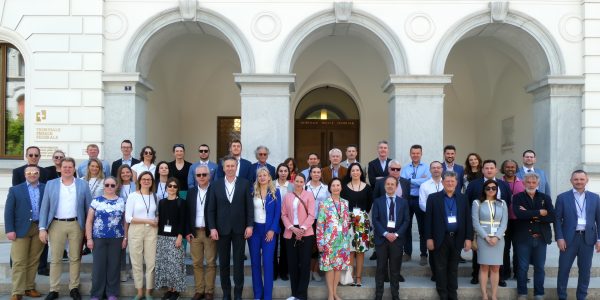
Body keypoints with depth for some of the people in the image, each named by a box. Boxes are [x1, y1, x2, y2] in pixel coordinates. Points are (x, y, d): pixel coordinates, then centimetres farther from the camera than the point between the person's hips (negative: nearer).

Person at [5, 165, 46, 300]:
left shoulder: (46, 188, 7)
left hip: (39, 229, 2)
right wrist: (9, 230, -7)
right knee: (19, 262, -1)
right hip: (21, 229, -1)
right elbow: (9, 211, 1)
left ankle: (29, 288, 19)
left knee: (34, 261, 8)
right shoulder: (15, 190, 5)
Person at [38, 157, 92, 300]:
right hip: (56, 224, 0)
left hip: (76, 225, 0)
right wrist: (42, 228, -5)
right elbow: (44, 207, 3)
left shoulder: (83, 185, 4)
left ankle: (74, 288, 16)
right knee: (55, 259, 4)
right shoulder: (50, 184, 5)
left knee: (75, 258, 6)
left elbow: (89, 207, 4)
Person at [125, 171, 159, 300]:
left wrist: (157, 221, -1)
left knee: (151, 262, 1)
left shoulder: (155, 196, 10)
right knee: (137, 262, 4)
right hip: (136, 231, -2)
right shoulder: (133, 196, -2)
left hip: (152, 231, 3)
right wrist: (147, 221, -12)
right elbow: (128, 218, -8)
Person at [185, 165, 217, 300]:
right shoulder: (191, 192, 9)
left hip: (210, 232, -4)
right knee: (197, 263, 9)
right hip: (194, 232, 4)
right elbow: (187, 213, 9)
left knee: (211, 263, 4)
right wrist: (187, 232, 2)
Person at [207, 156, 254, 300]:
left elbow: (249, 206, -1)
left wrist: (249, 225, -7)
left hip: (239, 228, -1)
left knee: (238, 261, 5)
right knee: (223, 262, 8)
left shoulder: (245, 183, 0)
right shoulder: (216, 184, 2)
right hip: (222, 229, 1)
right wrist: (212, 228, -6)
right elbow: (211, 208, 2)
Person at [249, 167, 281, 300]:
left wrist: (272, 230, -9)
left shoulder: (275, 192, 3)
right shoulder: (252, 192, 4)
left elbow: (277, 212, -1)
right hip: (254, 229, 2)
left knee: (267, 262, -3)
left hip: (269, 230, -1)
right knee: (255, 262, 6)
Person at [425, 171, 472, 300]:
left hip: (457, 238, 2)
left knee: (453, 268, 12)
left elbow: (468, 219, 5)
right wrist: (429, 238, -7)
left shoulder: (462, 198, 5)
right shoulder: (433, 198, -2)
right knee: (441, 268, 6)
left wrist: (468, 238, -1)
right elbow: (428, 219, -3)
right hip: (441, 239, -2)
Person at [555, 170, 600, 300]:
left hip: (588, 238, 2)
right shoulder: (562, 197, 1)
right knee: (563, 269, 2)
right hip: (569, 238, -2)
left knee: (585, 270, 9)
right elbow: (557, 219, -1)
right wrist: (559, 238, -9)